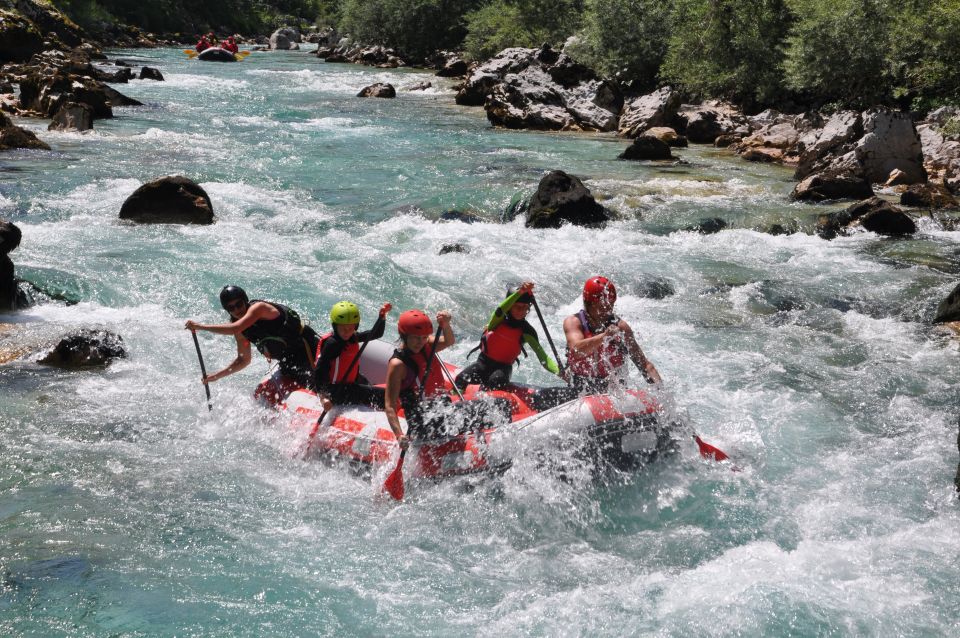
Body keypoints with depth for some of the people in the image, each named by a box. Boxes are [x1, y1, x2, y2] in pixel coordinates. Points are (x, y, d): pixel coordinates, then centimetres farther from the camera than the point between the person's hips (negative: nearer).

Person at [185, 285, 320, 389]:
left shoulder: (258, 307, -17)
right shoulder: (241, 332, 7)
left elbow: (234, 328, -31)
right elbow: (243, 360, 19)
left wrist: (200, 326, -25)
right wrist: (216, 376, 12)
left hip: (310, 352, -8)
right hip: (289, 365, 8)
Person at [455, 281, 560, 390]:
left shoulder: (526, 331, -7)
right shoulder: (499, 319, -8)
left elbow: (543, 357, -13)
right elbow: (500, 310, -34)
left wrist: (559, 371, -32)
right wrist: (520, 292, -49)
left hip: (503, 367, -1)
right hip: (483, 362, 1)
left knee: (497, 380, -36)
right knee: (462, 379, -26)